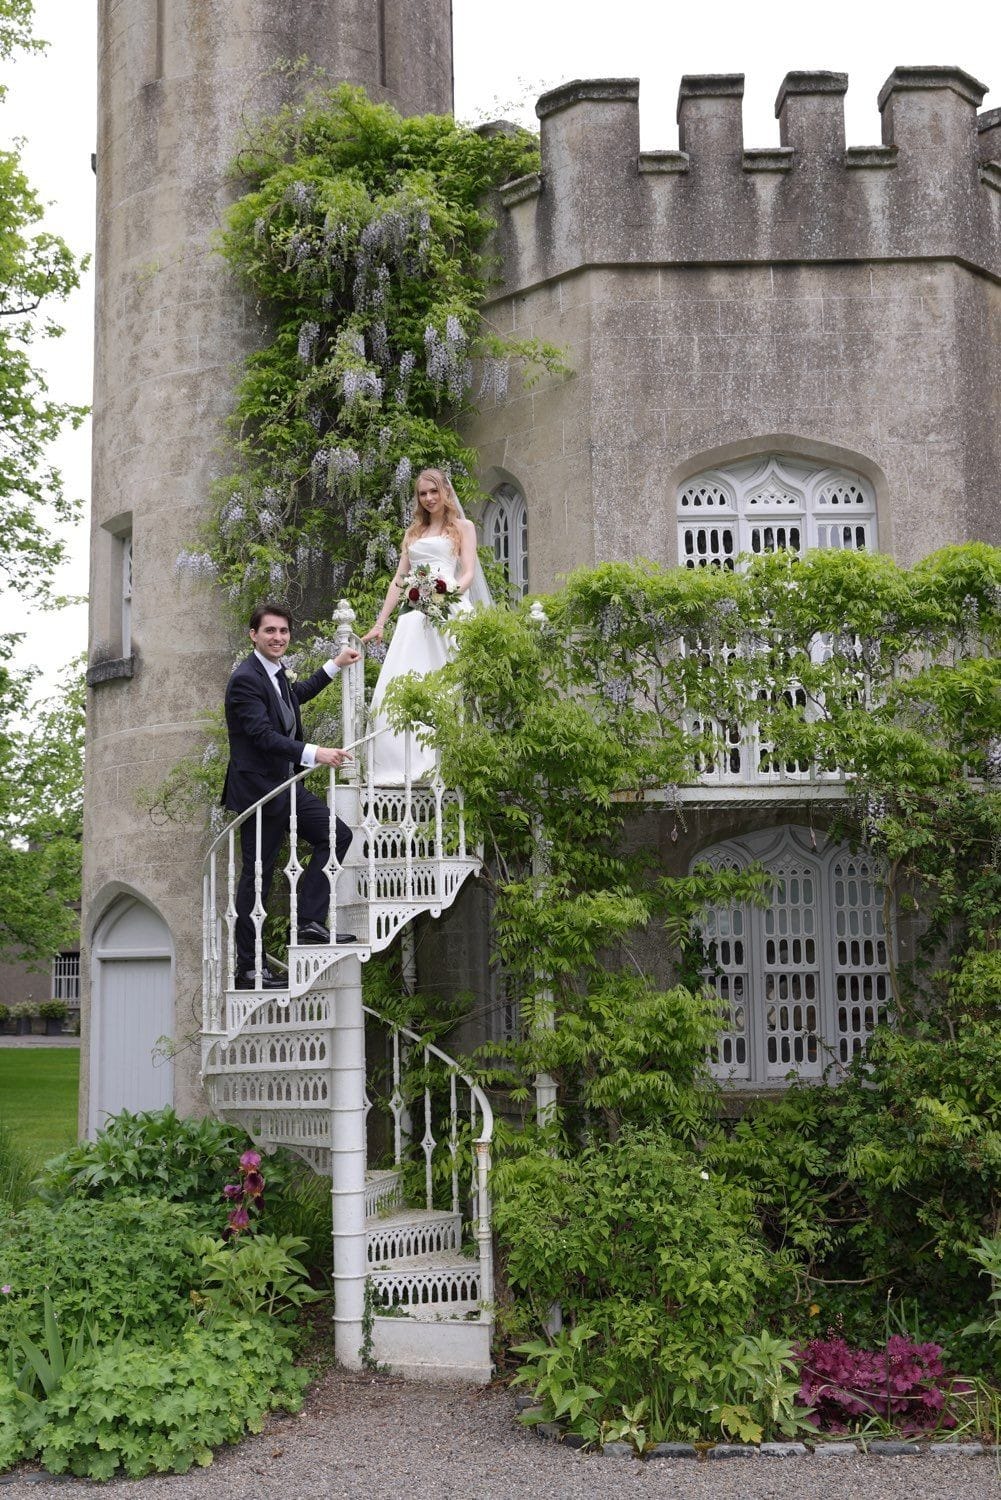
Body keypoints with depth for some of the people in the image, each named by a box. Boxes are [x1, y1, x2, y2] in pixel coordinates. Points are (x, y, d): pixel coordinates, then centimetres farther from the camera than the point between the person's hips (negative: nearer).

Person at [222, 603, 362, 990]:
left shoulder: (275, 672, 11)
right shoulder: (246, 679, -18)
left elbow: (297, 694, 34)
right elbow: (263, 735, -27)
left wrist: (335, 665, 36)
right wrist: (314, 753, -35)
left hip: (286, 785, 10)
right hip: (258, 788, -9)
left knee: (337, 834, 7)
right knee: (257, 875, -4)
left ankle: (309, 922, 6)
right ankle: (247, 968, 4)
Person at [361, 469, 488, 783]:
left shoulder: (462, 527, 13)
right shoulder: (413, 532, 25)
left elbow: (468, 573, 1)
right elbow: (399, 580, 21)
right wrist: (380, 623, 13)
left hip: (449, 612, -4)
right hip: (416, 615, 4)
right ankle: (405, 765, -10)